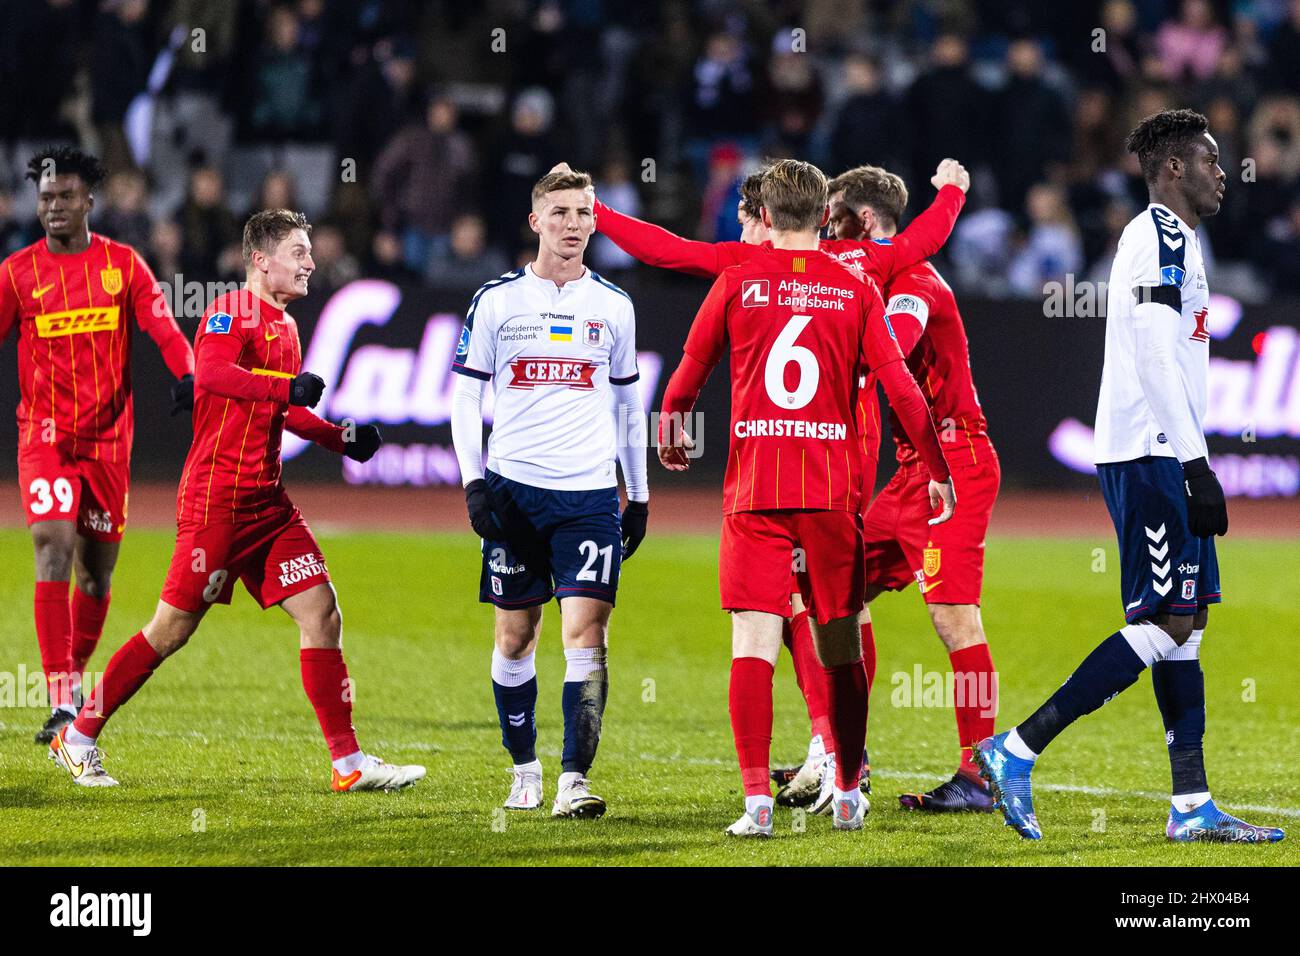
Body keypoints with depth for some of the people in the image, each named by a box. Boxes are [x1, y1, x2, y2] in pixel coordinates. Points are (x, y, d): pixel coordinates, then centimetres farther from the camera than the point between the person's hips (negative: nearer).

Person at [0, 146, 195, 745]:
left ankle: (76, 678, 31)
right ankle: (61, 702, -22)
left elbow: (162, 327, -4)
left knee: (97, 567, 9)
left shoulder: (123, 264, 3)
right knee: (54, 549, -18)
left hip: (108, 436, 2)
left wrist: (185, 377, -23)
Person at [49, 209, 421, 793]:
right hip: (216, 498, -8)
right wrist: (289, 387, -38)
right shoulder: (231, 313, -10)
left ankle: (349, 763, -1)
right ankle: (78, 737, 11)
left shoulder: (284, 326, 18)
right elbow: (210, 373, -30)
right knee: (173, 628, -3)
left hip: (267, 501, 8)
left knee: (322, 614, -1)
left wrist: (343, 438, 15)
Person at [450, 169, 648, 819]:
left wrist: (639, 496, 14)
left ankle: (574, 782, -14)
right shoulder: (496, 301, 3)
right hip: (515, 491, 0)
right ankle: (524, 770, 21)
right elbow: (465, 397, 5)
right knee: (514, 636, 5)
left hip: (590, 496, 0)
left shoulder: (613, 306, 9)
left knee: (587, 631, -11)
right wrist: (473, 483, -5)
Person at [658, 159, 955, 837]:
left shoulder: (737, 283, 3)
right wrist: (937, 470, 9)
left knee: (753, 646, -4)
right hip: (832, 493, 1)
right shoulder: (855, 290, 4)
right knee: (841, 648, 11)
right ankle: (847, 797, 18)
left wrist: (670, 435, 31)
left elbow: (688, 375, 12)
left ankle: (757, 799, -15)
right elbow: (900, 387, 0)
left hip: (754, 492, -1)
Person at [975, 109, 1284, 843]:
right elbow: (1157, 363, -19)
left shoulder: (1176, 240, 21)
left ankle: (1193, 805, 5)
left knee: (1186, 622, 7)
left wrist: (1193, 466, 21)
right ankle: (1017, 751, -12)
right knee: (1167, 624, -12)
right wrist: (1197, 465, -21)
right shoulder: (1161, 238, -11)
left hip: (1161, 459, 10)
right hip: (1153, 454, -10)